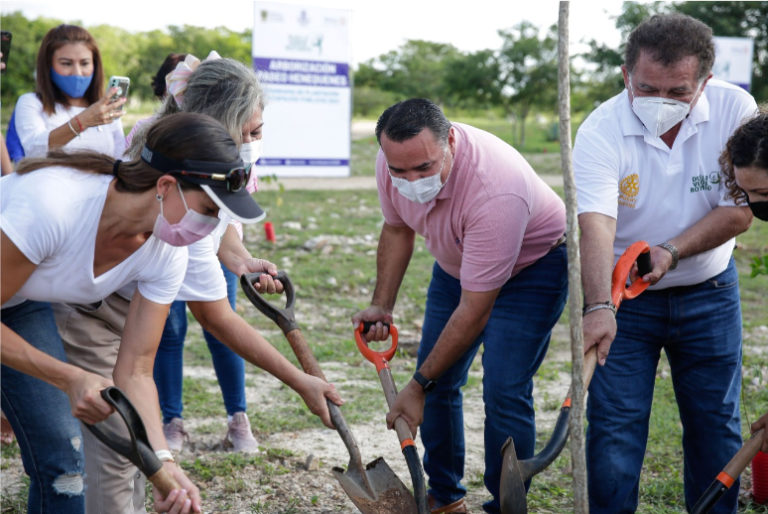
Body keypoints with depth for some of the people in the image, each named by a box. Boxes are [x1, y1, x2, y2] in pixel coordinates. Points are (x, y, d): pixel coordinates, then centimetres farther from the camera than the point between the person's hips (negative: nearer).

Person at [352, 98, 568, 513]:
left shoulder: (495, 191, -42)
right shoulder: (392, 161, -21)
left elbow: (474, 311, -34)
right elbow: (397, 229, 3)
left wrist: (419, 385, -28)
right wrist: (381, 306, -5)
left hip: (531, 265, -6)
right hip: (457, 263, 7)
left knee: (504, 393, -16)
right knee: (438, 382, 5)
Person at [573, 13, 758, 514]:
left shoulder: (735, 109, -14)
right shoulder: (601, 130, -21)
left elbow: (739, 211, -13)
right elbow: (595, 224, -33)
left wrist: (670, 253, -26)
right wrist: (599, 307, -47)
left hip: (709, 291, 2)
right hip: (623, 298, -2)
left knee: (716, 425, 12)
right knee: (614, 427, -1)